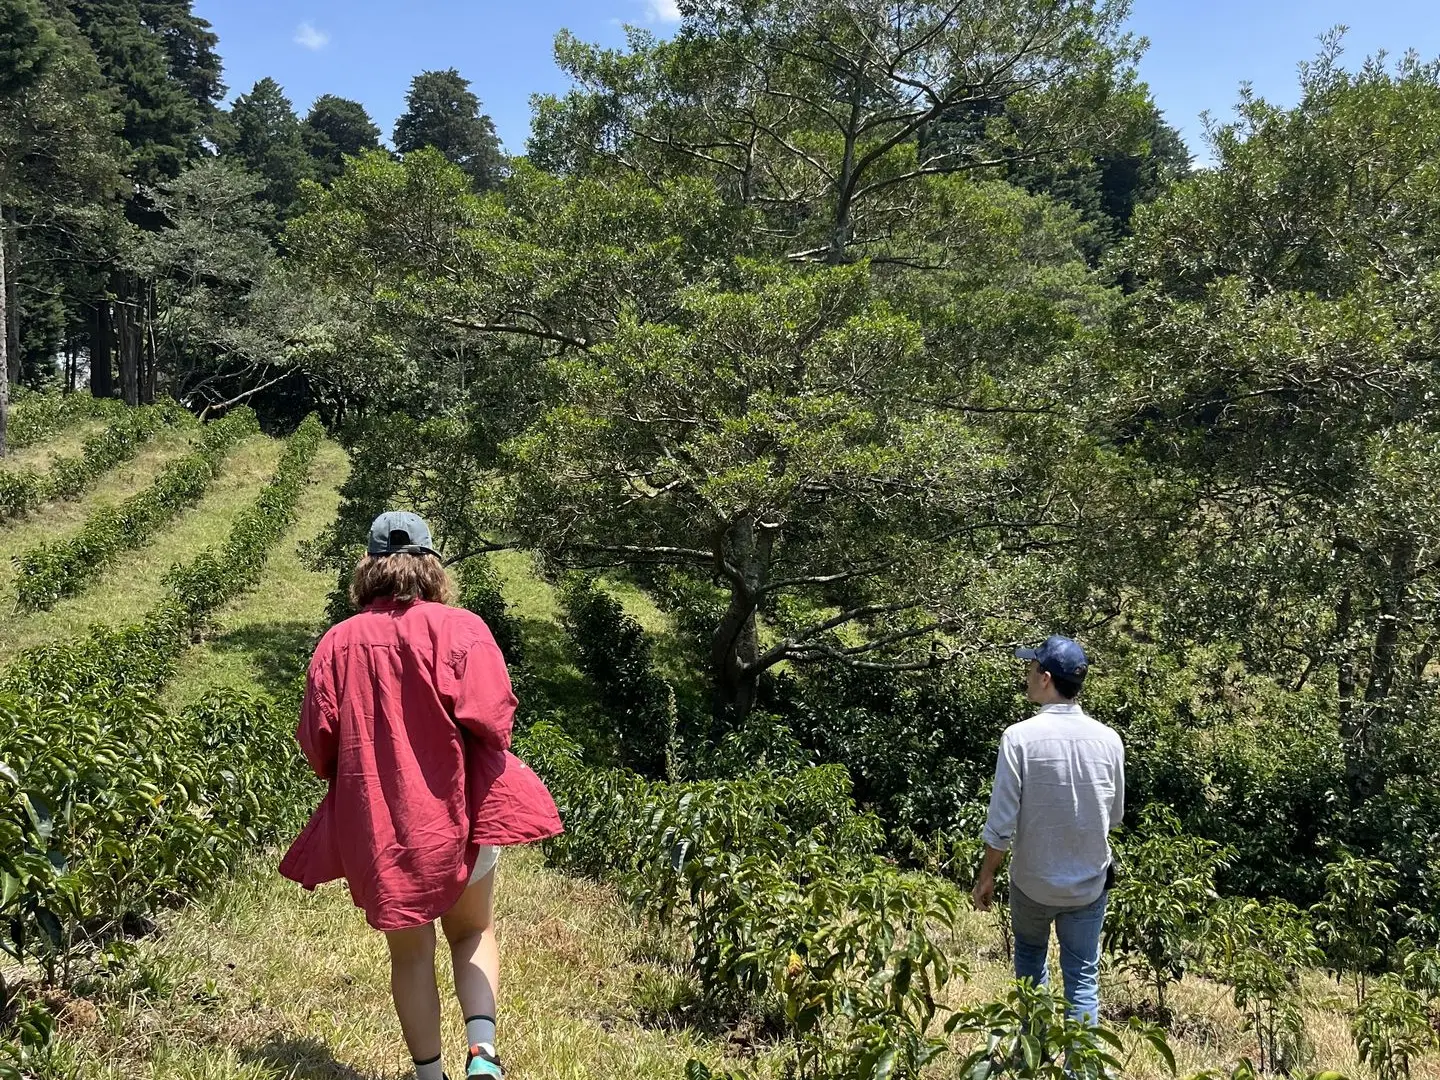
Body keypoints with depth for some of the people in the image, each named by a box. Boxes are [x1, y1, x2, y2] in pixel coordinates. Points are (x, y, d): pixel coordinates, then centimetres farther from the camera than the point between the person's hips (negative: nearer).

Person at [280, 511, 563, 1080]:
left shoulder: (338, 642, 1)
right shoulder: (460, 628, -7)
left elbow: (317, 742, 1)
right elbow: (489, 719, -16)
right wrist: (487, 776, 5)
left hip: (375, 824, 1)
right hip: (456, 811, -1)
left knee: (410, 953, 15)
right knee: (473, 932, 18)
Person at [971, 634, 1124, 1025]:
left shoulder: (1020, 737, -21)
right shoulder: (1108, 739, -10)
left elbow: (1001, 823, -18)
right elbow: (1114, 816, 4)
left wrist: (986, 875, -3)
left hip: (1033, 882, -1)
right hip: (1090, 883, 2)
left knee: (1030, 956, 24)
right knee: (1083, 979, 12)